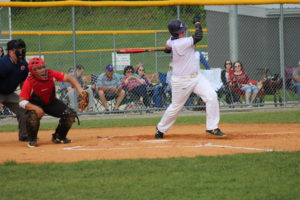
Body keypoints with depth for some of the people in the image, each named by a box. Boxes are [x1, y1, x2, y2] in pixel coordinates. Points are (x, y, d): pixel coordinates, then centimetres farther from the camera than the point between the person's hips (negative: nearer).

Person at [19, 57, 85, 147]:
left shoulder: (51, 74, -19)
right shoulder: (29, 82, -26)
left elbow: (68, 78, -21)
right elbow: (21, 101, -27)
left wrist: (80, 90, -36)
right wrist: (35, 108, -43)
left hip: (52, 102, 4)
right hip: (36, 104, -4)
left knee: (71, 114, -11)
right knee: (33, 115, -37)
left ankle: (59, 136, 12)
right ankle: (32, 140, -11)